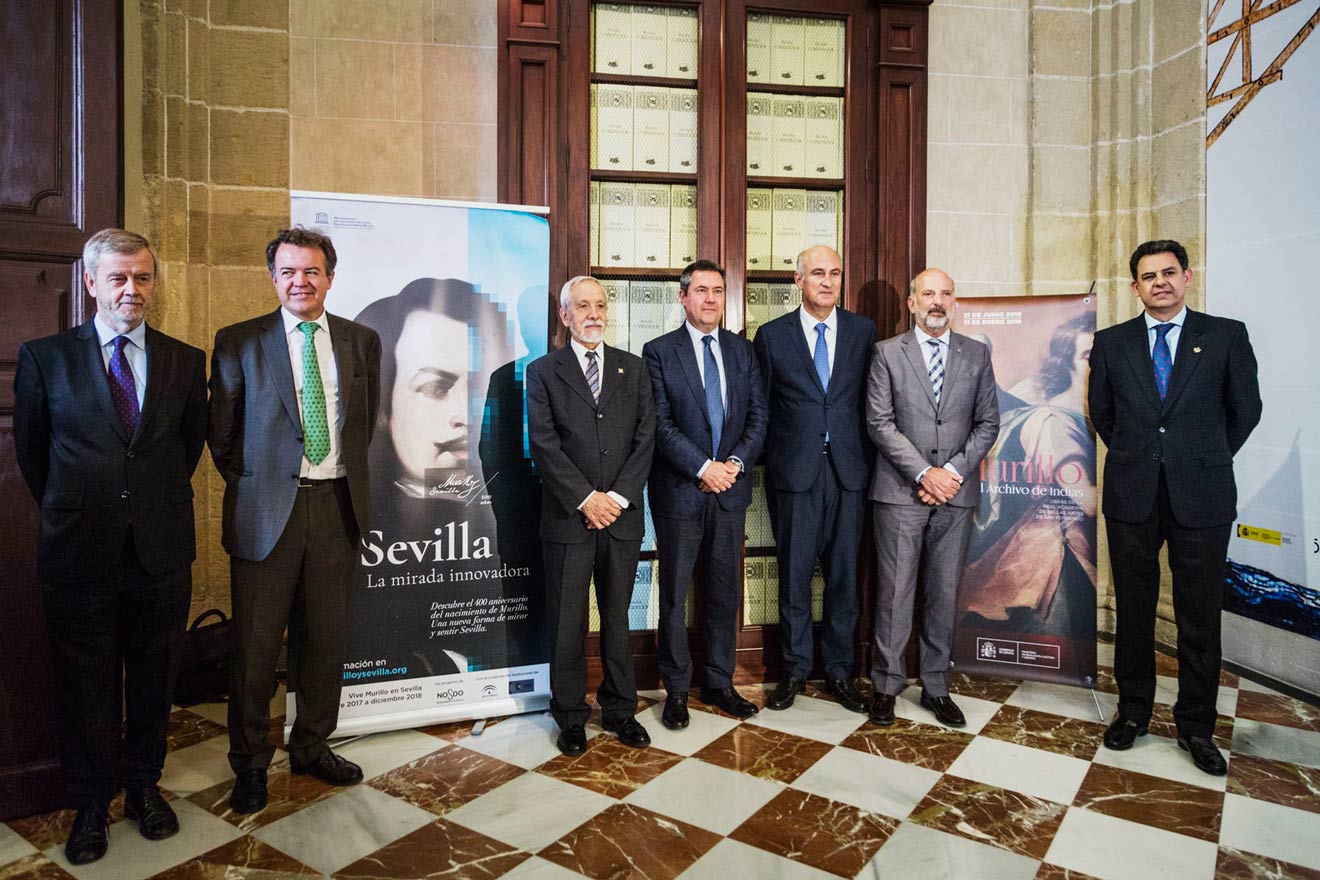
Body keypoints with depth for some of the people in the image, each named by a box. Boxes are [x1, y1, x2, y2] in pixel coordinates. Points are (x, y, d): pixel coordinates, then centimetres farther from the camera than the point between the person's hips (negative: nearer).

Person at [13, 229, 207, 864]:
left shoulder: (186, 362, 3)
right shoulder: (44, 357, -1)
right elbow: (30, 451, 8)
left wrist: (157, 501, 12)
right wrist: (69, 512, 10)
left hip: (161, 549, 1)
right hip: (79, 551, -1)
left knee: (154, 679, 14)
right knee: (85, 685, 11)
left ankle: (144, 786, 34)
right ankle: (91, 804, 30)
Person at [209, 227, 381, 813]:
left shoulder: (362, 341, 7)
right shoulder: (239, 342, 0)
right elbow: (221, 432, 4)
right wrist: (247, 483, 4)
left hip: (336, 505, 3)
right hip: (266, 510, -2)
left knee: (326, 637, 13)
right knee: (256, 644, 6)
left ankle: (312, 746, 32)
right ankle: (249, 763, 26)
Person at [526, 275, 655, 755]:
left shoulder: (634, 368, 9)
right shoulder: (543, 371, 3)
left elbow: (646, 439, 2)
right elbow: (544, 445, -6)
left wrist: (618, 497, -8)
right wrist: (586, 499, -13)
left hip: (622, 515, 2)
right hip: (568, 518, -2)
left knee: (617, 618, 12)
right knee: (567, 622, 7)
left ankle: (619, 710, 26)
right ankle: (571, 716, 22)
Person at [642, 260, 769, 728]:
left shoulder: (743, 350, 10)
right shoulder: (659, 352, -2)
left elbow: (758, 415, 6)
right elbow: (660, 424, -9)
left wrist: (736, 462, -9)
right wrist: (703, 468, -15)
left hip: (730, 487, 4)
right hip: (679, 491, -3)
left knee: (725, 591, 11)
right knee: (674, 594, 6)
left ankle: (719, 683, 26)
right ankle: (677, 689, 20)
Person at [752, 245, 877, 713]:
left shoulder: (863, 331, 7)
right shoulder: (772, 335, 3)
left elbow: (873, 401, 8)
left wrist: (870, 461, 3)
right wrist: (766, 464, 3)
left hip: (848, 469, 2)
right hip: (794, 472, -1)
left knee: (844, 574, 9)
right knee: (794, 574, 6)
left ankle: (839, 670, 23)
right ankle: (794, 669, 21)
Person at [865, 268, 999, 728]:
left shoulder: (977, 354, 10)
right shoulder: (887, 353, 3)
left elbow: (988, 423, 7)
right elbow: (879, 423, -4)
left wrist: (954, 471, -7)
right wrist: (924, 473, -11)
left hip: (956, 491, 3)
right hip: (901, 492, -2)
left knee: (944, 593, 9)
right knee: (894, 592, 1)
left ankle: (936, 687, 22)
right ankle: (887, 685, 15)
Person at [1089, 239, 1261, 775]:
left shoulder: (1226, 336, 2)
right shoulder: (1111, 343, 6)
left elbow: (1245, 409, 9)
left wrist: (1207, 461, 12)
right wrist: (1134, 457, 12)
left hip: (1202, 497, -1)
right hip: (1132, 494, 1)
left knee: (1200, 615, 7)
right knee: (1133, 610, 10)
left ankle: (1196, 726, 22)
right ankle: (1133, 711, 25)